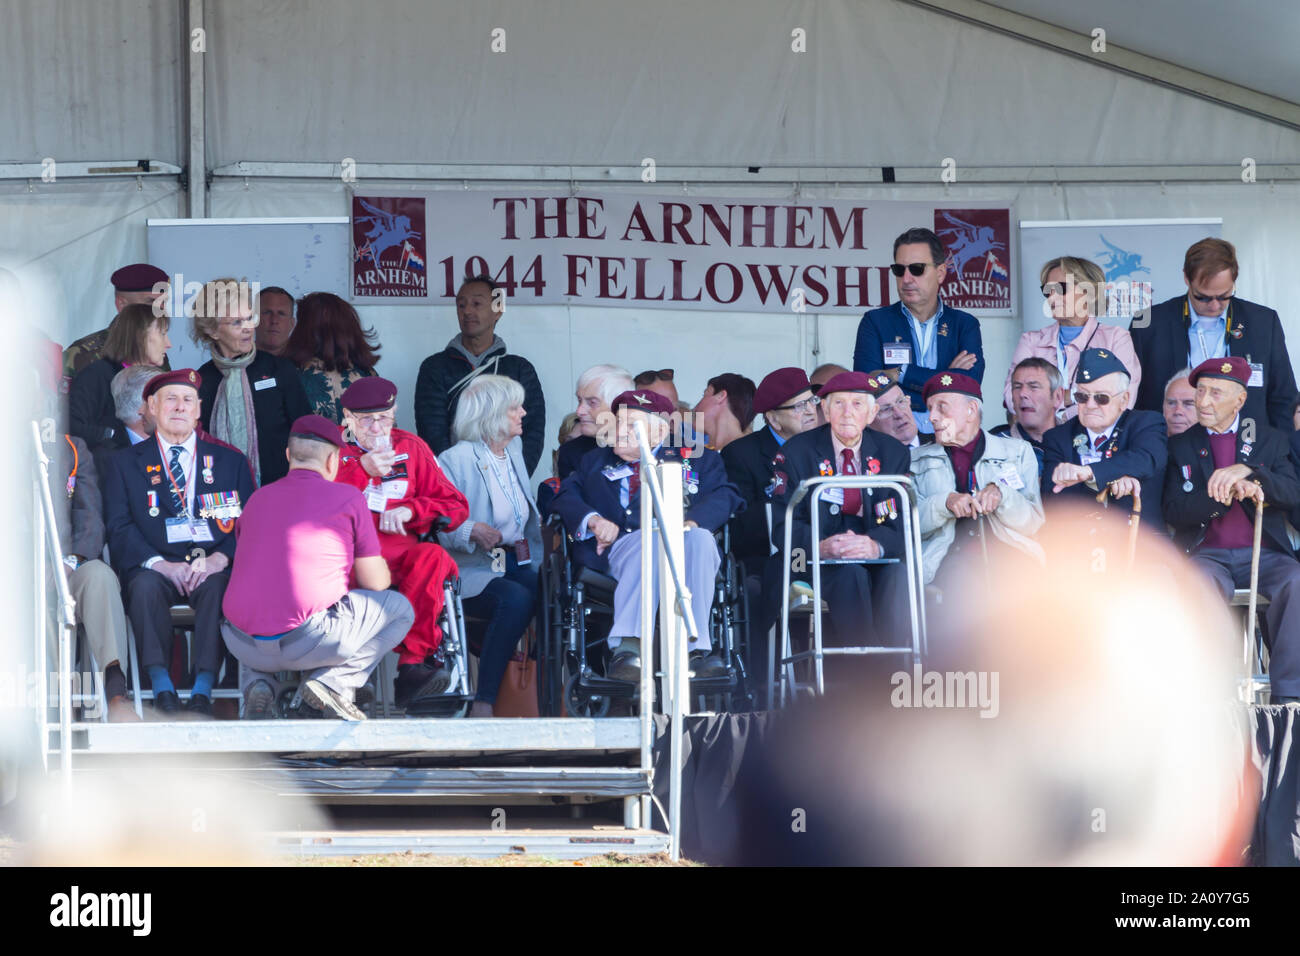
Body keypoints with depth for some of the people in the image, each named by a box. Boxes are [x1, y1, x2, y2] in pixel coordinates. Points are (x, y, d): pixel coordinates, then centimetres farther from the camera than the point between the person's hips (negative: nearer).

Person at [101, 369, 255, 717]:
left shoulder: (230, 461, 18)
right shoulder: (125, 463, 15)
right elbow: (120, 528, 3)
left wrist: (219, 559, -13)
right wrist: (159, 563, -14)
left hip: (212, 567, 0)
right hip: (154, 567, 0)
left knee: (219, 585, -34)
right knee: (146, 585, -34)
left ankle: (203, 690, -37)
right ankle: (161, 687, -35)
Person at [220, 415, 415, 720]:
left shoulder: (258, 498, 18)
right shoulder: (348, 498, 4)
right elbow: (375, 582, 7)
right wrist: (380, 567, 33)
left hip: (243, 646, 5)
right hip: (307, 640, -5)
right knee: (400, 608, 16)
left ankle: (257, 684, 10)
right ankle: (334, 681, -2)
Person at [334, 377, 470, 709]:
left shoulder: (411, 448, 21)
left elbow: (456, 507, 16)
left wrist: (410, 510, -3)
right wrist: (362, 469, -9)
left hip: (398, 547, 2)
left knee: (433, 558, -34)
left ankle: (413, 662, -36)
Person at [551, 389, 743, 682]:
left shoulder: (697, 460, 21)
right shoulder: (597, 462, 29)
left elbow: (724, 496, 5)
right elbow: (566, 497, 15)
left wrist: (690, 523, -16)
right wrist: (592, 520, -9)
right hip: (621, 548, 0)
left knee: (700, 538, -35)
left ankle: (695, 648, -44)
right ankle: (627, 647, -51)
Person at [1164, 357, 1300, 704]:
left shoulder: (1270, 441, 15)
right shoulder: (1181, 446, 14)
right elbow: (1175, 512, 0)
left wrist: (1247, 471, -20)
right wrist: (1229, 493, -16)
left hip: (1263, 553, 1)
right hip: (1207, 554, -1)